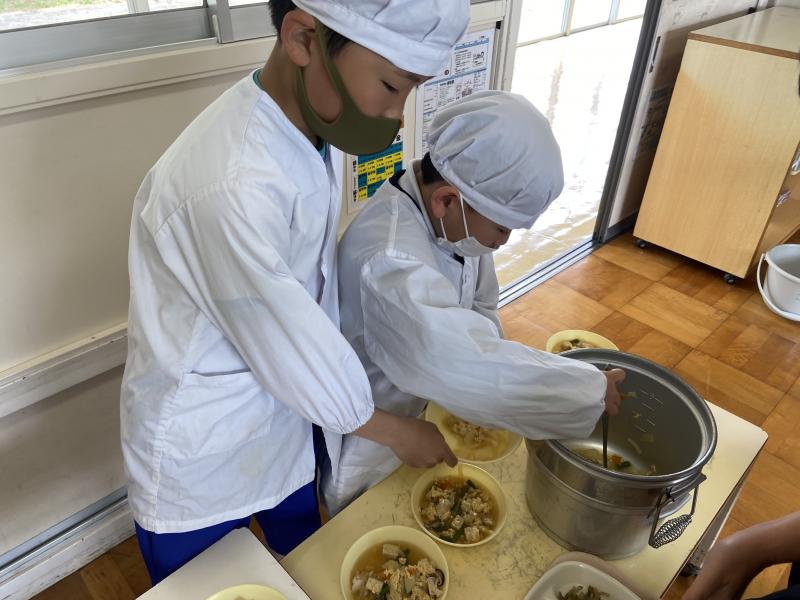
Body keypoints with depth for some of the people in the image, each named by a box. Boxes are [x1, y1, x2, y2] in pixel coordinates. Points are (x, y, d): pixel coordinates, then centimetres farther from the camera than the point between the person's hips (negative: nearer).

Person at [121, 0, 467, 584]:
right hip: (200, 452, -6)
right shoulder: (232, 186, -36)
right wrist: (395, 432, -11)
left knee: (307, 560, 29)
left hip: (282, 409, 7)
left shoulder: (316, 123, -7)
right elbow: (289, 346, -26)